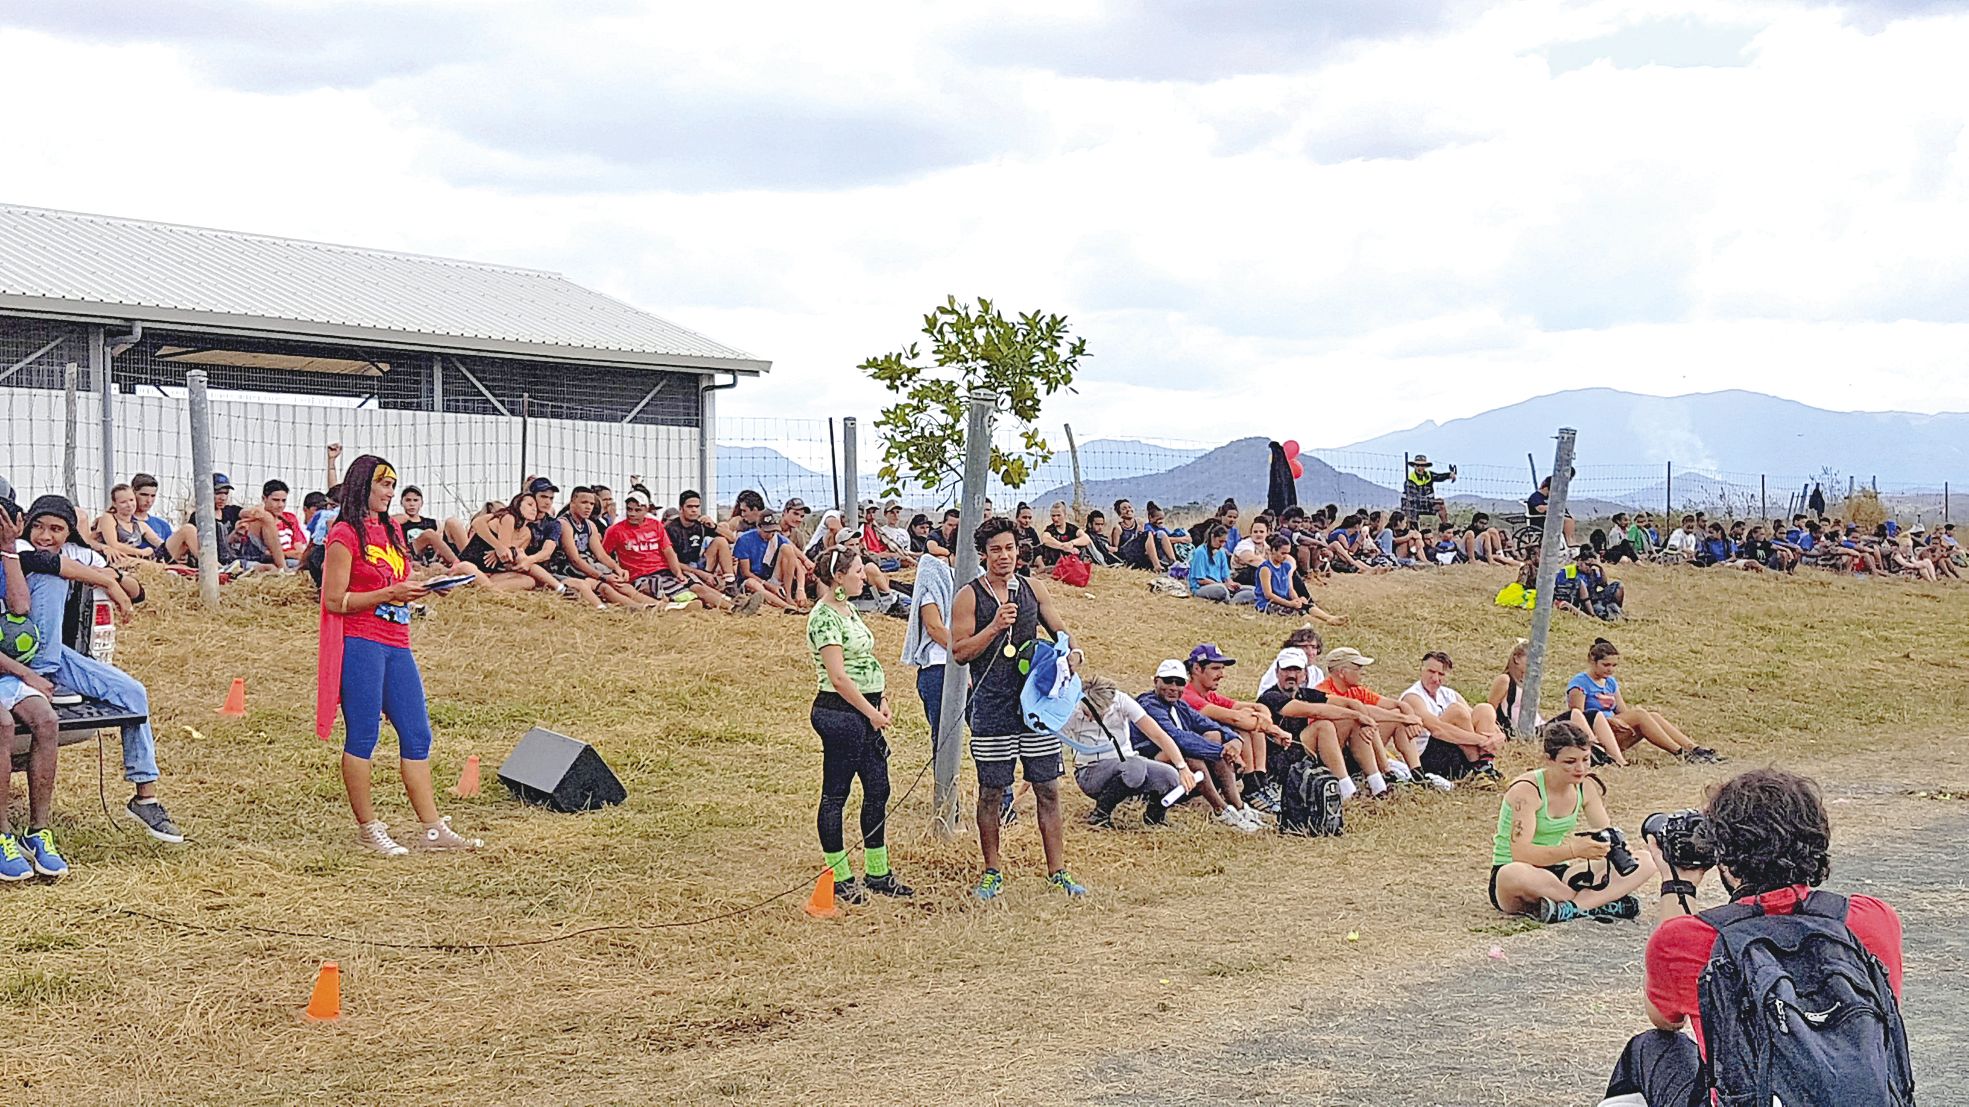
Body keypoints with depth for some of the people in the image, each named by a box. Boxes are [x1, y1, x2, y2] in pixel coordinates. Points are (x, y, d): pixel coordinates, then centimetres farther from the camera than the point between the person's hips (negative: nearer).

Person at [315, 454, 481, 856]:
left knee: (417, 735, 5)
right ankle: (368, 829, 3)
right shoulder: (345, 534, -6)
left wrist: (416, 590, 8)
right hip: (359, 643, -8)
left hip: (396, 645, 8)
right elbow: (335, 600, -10)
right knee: (363, 736, -4)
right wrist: (388, 594, -16)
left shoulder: (391, 530, 19)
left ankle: (432, 829, 6)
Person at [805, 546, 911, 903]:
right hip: (839, 712, -10)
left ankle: (877, 874, 22)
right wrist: (871, 712, -14)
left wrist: (880, 704, 13)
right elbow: (838, 676, -20)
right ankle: (839, 879, 7)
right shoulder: (824, 617, -16)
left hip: (863, 710, 10)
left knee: (878, 790, 13)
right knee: (835, 795, 0)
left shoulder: (848, 610, 14)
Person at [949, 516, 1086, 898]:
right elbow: (959, 651, -7)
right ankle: (991, 874, 17)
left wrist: (1071, 653, -3)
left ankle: (1057, 871, 13)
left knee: (1048, 789, 5)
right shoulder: (969, 596, -2)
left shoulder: (1032, 590, 9)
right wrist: (995, 627, -19)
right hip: (992, 707, -3)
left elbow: (1059, 631, 18)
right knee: (991, 792, 4)